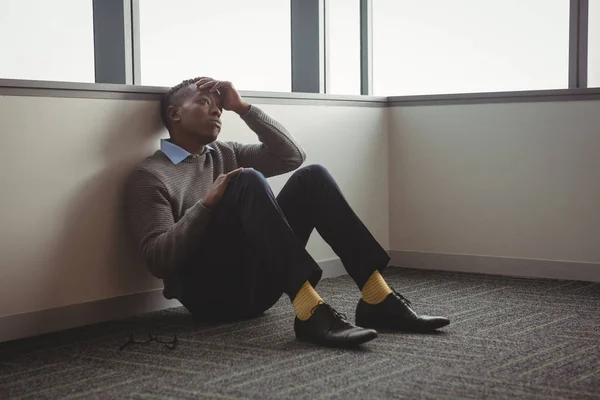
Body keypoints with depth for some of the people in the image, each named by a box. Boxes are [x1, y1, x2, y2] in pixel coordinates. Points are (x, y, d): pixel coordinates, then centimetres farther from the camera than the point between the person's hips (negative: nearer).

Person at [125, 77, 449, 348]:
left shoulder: (224, 154, 22)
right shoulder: (149, 175, 1)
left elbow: (292, 155, 13)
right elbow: (158, 260, -11)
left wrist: (242, 108, 8)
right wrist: (208, 203, -17)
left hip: (257, 283, 6)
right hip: (209, 291, -6)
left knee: (311, 177, -10)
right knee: (249, 182, -27)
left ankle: (377, 300, -21)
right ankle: (310, 311, -40)